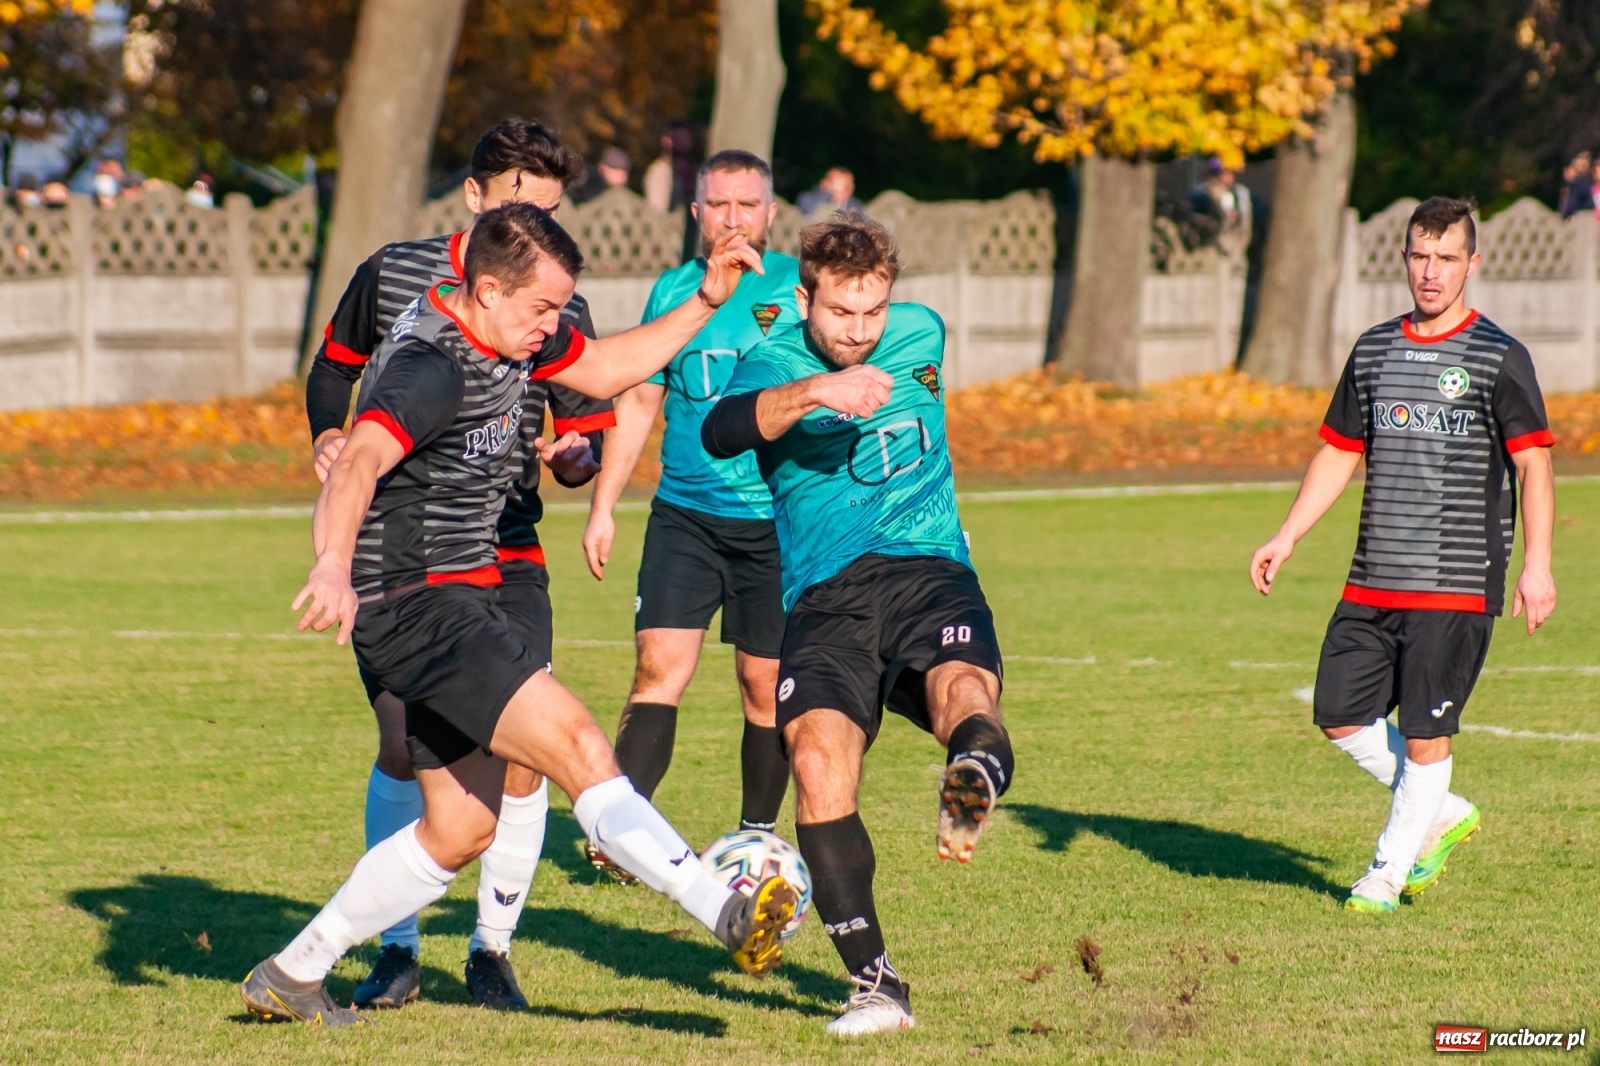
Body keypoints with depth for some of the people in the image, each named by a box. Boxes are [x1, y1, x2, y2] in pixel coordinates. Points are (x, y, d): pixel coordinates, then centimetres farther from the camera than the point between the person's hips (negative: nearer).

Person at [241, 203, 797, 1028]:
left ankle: (291, 975, 21)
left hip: (454, 606, 11)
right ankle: (729, 915, -31)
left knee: (462, 829, 13)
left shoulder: (512, 333, 7)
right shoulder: (431, 367, -22)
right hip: (413, 601, -11)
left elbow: (601, 370, 25)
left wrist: (705, 304, 14)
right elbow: (357, 464, -39)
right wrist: (334, 568, -57)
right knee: (575, 743, -22)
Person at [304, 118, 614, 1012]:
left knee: (522, 755, -10)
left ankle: (493, 949, 9)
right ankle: (397, 950, 5)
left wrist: (575, 456, -17)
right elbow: (336, 364, 18)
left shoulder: (561, 312, 1)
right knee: (404, 749, -12)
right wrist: (329, 436, 0)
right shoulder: (393, 275, 1)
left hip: (505, 559, 1)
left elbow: (592, 430, 6)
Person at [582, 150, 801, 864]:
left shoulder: (801, 289, -1)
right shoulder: (673, 291, 9)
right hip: (684, 515, 2)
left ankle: (757, 835, 17)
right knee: (660, 664, -10)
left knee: (766, 681, 3)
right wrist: (603, 505, 13)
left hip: (776, 522, -2)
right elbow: (638, 401, 16)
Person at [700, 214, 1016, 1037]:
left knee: (963, 690, -33)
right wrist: (816, 391, -33)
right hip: (824, 599, -2)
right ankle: (874, 985, -18)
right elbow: (720, 433, -19)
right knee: (818, 757, -24)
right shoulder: (776, 364, 3)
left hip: (929, 572, 2)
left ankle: (978, 769, -67)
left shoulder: (921, 336, 13)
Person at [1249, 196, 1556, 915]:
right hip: (1372, 583, 6)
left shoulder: (1499, 357, -5)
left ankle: (1389, 871, 10)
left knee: (1425, 732, -5)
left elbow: (1533, 465, -7)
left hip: (1458, 584, -6)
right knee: (1340, 716, 4)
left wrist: (1536, 567, -15)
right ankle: (1442, 815, 23)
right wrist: (1287, 538, 11)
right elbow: (1340, 452, 19)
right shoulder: (1374, 350, 11)